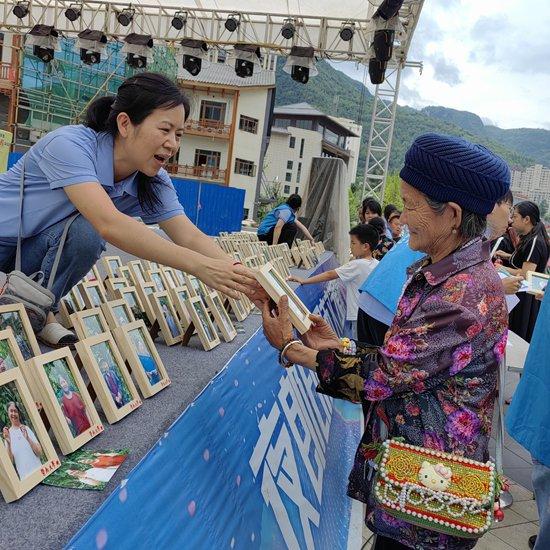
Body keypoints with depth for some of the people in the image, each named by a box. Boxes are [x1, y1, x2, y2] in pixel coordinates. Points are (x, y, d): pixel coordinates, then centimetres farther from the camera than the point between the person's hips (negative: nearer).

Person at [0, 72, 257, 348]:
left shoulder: (153, 183, -10)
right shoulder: (69, 144, -30)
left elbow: (191, 237, -18)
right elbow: (109, 224, -42)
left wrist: (241, 277, -36)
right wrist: (199, 266, -48)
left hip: (49, 249, 5)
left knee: (86, 233, -26)